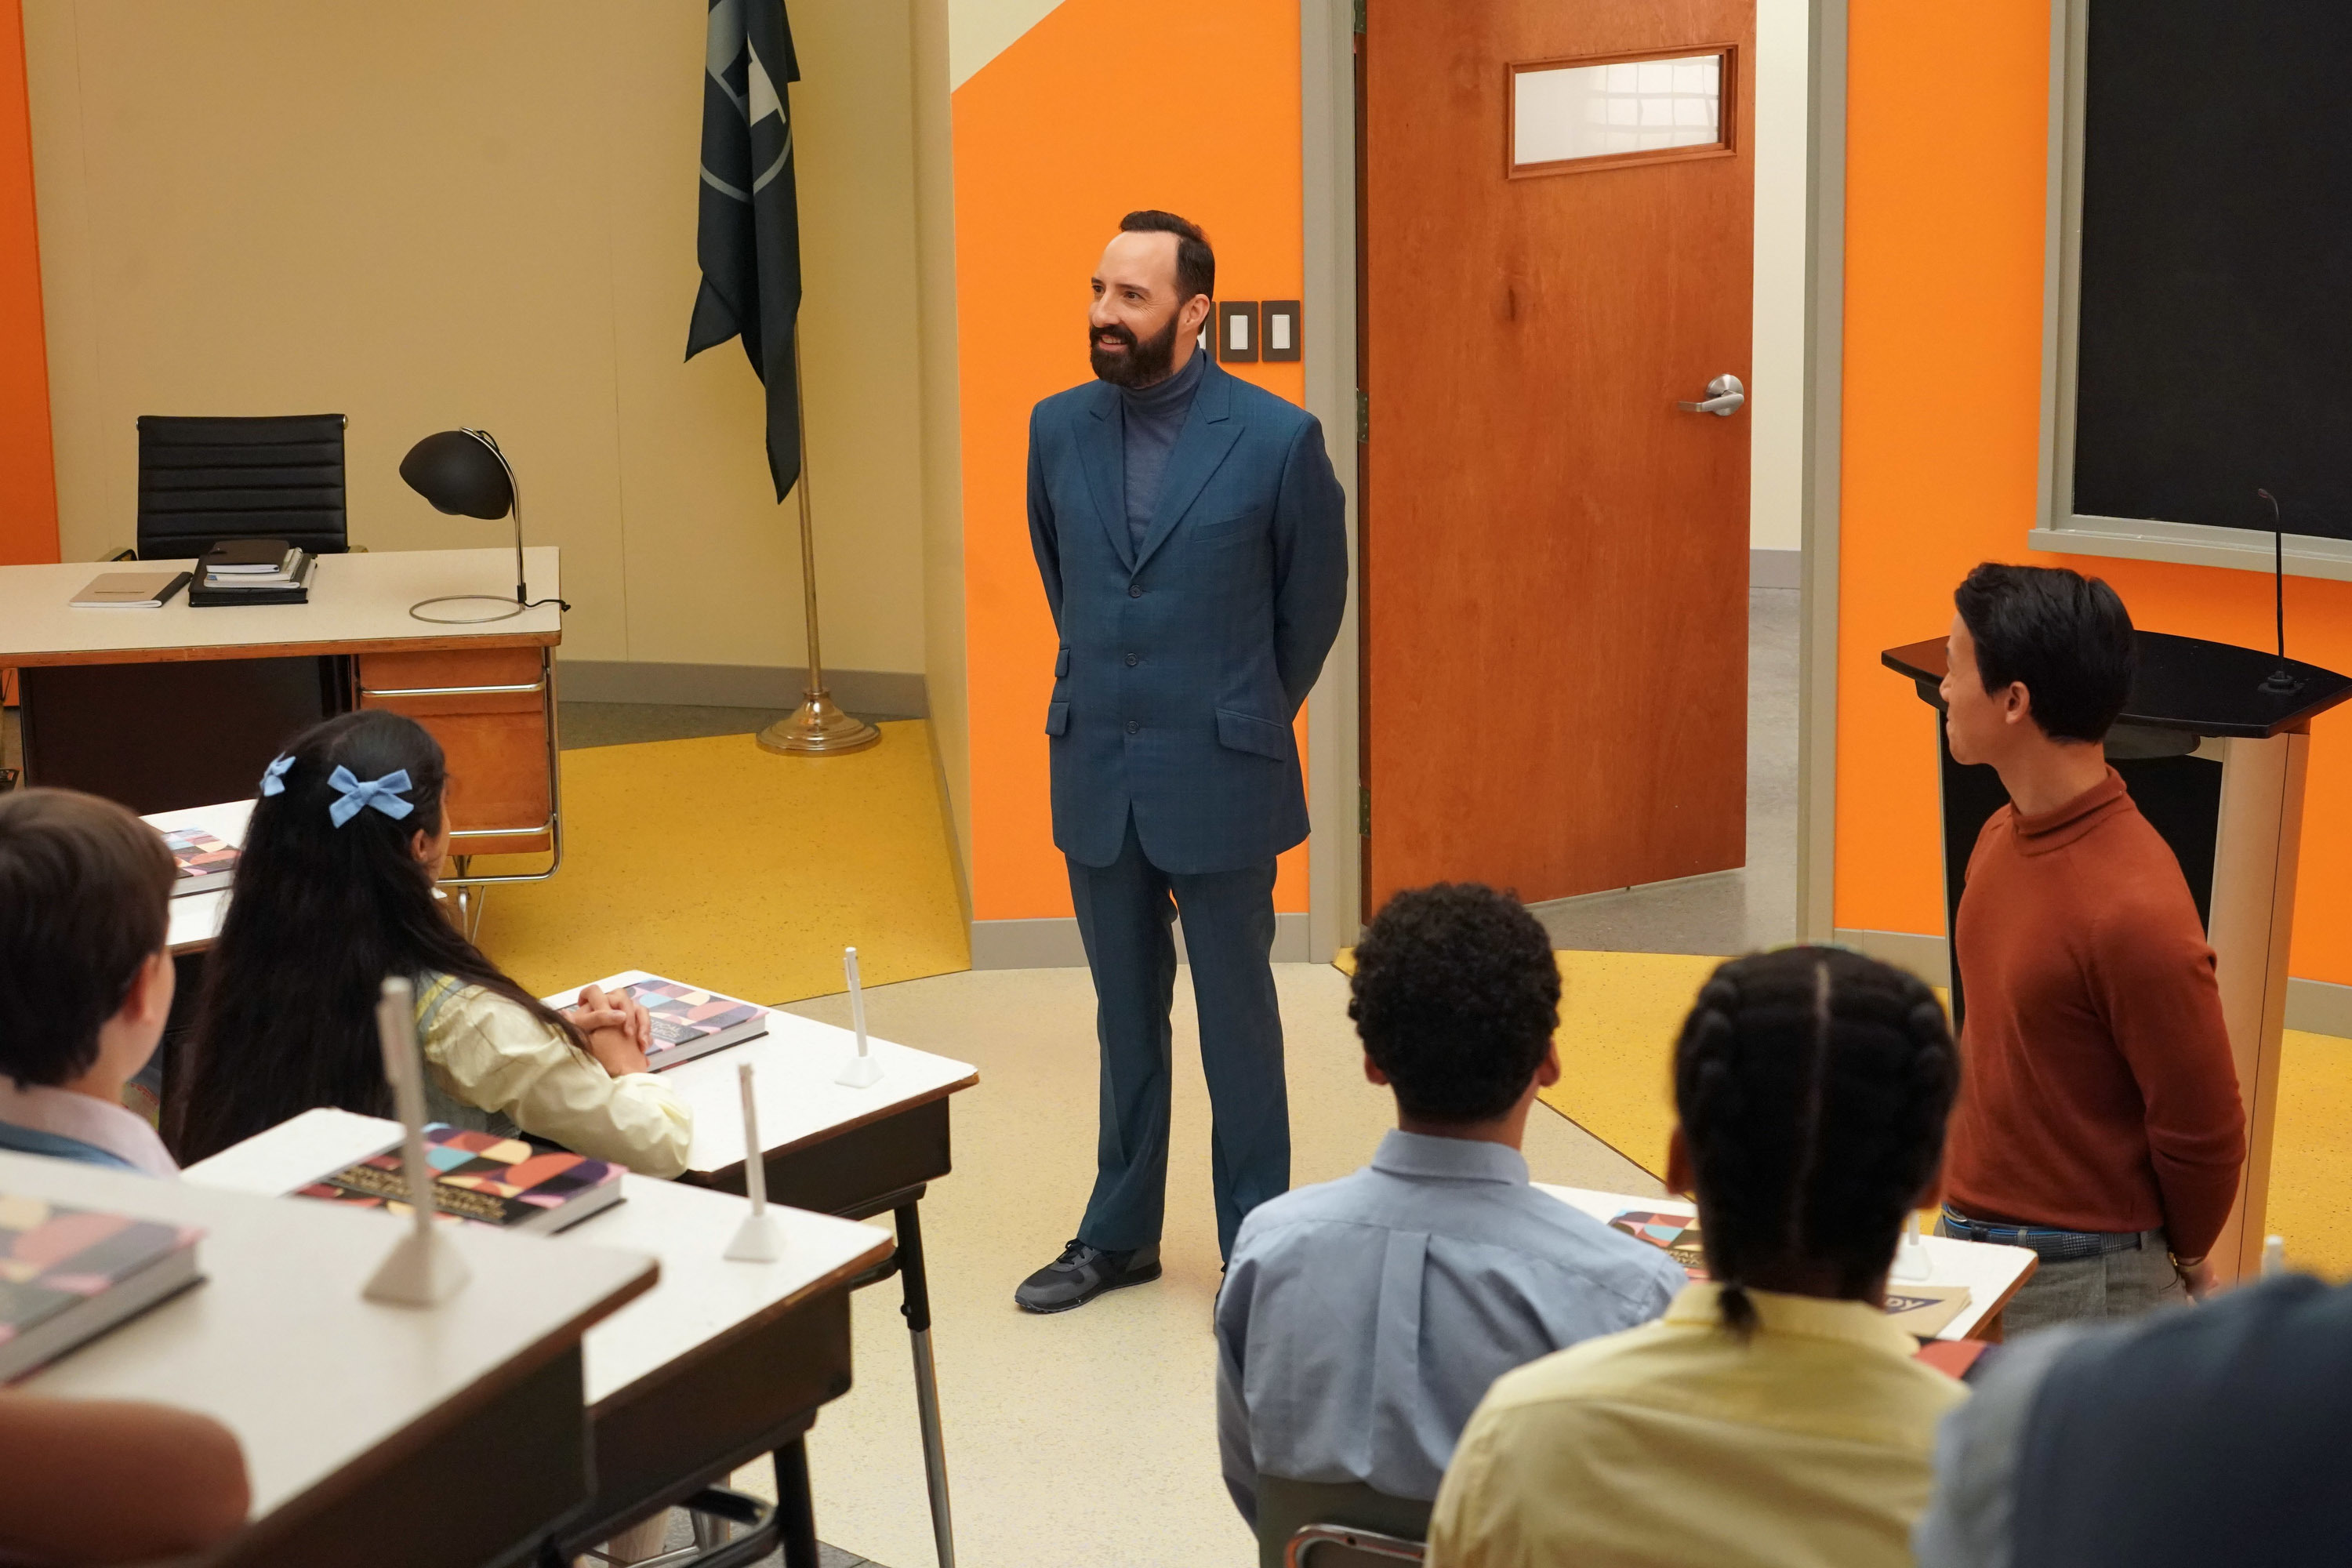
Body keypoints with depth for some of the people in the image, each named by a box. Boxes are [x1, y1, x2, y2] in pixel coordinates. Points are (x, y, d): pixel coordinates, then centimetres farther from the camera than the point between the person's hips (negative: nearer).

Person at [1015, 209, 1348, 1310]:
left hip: (1219, 777, -4)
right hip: (1094, 771, 4)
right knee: (1126, 1013, 16)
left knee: (1236, 1015, 7)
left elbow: (1315, 597, 2)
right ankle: (1120, 1234, 27)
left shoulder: (1276, 439, -11)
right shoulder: (1059, 428, 1)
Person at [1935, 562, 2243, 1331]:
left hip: (2079, 1281, -8)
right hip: (1967, 1235, 8)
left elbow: (2204, 1132, -16)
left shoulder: (2135, 911, -24)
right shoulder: (2003, 836, 3)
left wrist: (2182, 1258, 0)